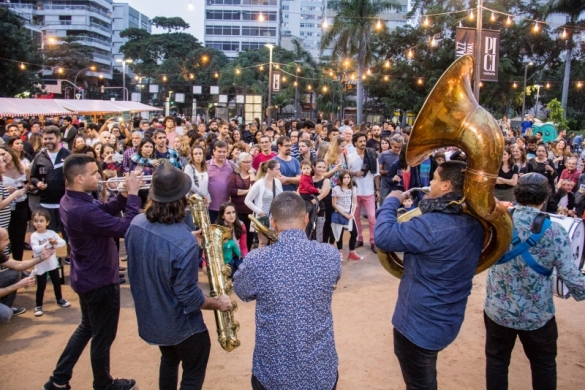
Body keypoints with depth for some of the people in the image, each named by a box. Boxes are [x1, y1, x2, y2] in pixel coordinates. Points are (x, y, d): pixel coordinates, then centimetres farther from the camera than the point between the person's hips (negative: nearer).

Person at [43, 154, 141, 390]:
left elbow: (105, 210, 7)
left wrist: (124, 194, -9)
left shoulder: (71, 201, -1)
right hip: (100, 280, -10)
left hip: (87, 276, 10)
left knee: (87, 327, 27)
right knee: (103, 337, 12)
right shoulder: (83, 211, -33)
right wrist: (133, 195, -24)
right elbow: (125, 228, -33)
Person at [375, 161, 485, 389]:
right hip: (446, 320, 8)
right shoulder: (474, 223, -1)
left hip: (419, 323, -8)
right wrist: (414, 211, 9)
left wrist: (392, 201, -13)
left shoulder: (433, 225, -30)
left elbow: (383, 236, -27)